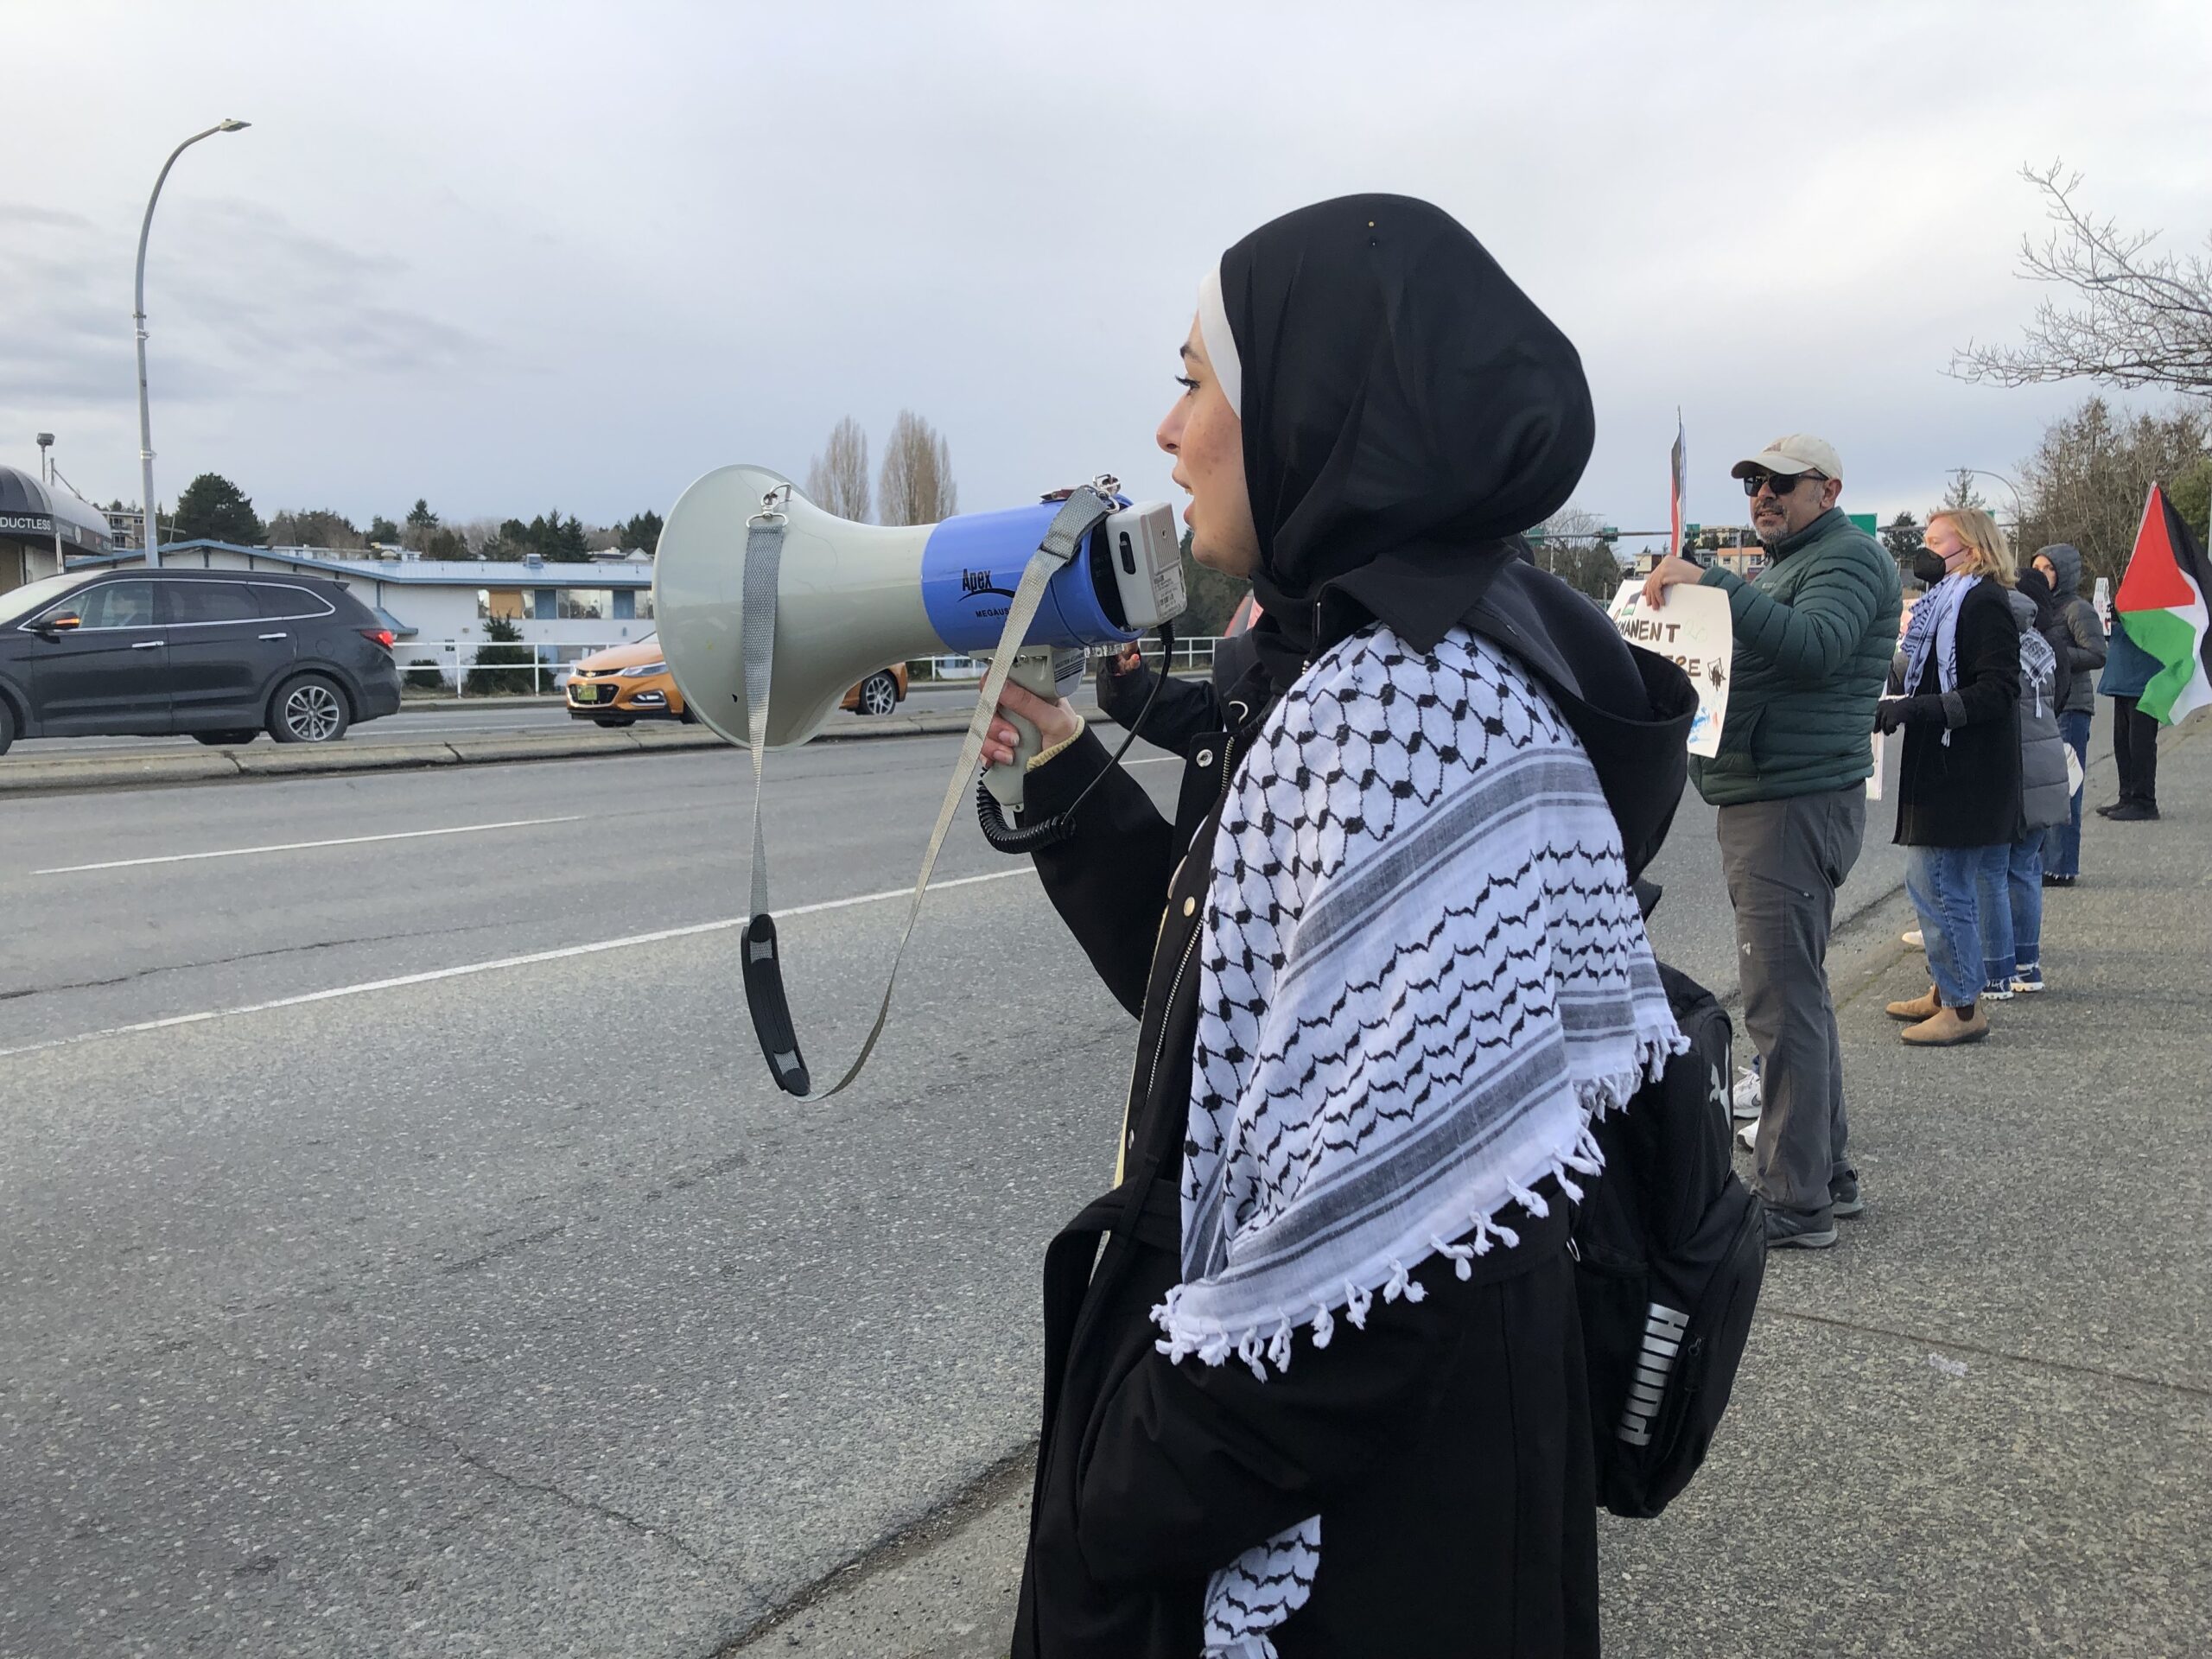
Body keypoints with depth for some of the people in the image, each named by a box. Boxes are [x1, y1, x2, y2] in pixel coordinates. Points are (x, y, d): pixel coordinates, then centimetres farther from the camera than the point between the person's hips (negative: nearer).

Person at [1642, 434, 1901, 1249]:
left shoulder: (1848, 558, -8)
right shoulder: (1787, 564, 24)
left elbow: (1813, 646, -27)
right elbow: (1750, 659, 25)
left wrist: (1713, 584, -29)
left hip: (1797, 805, -11)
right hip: (1765, 804, 11)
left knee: (1783, 1004, -10)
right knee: (1799, 996, 16)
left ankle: (1796, 1203, -4)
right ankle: (1829, 1173, 27)